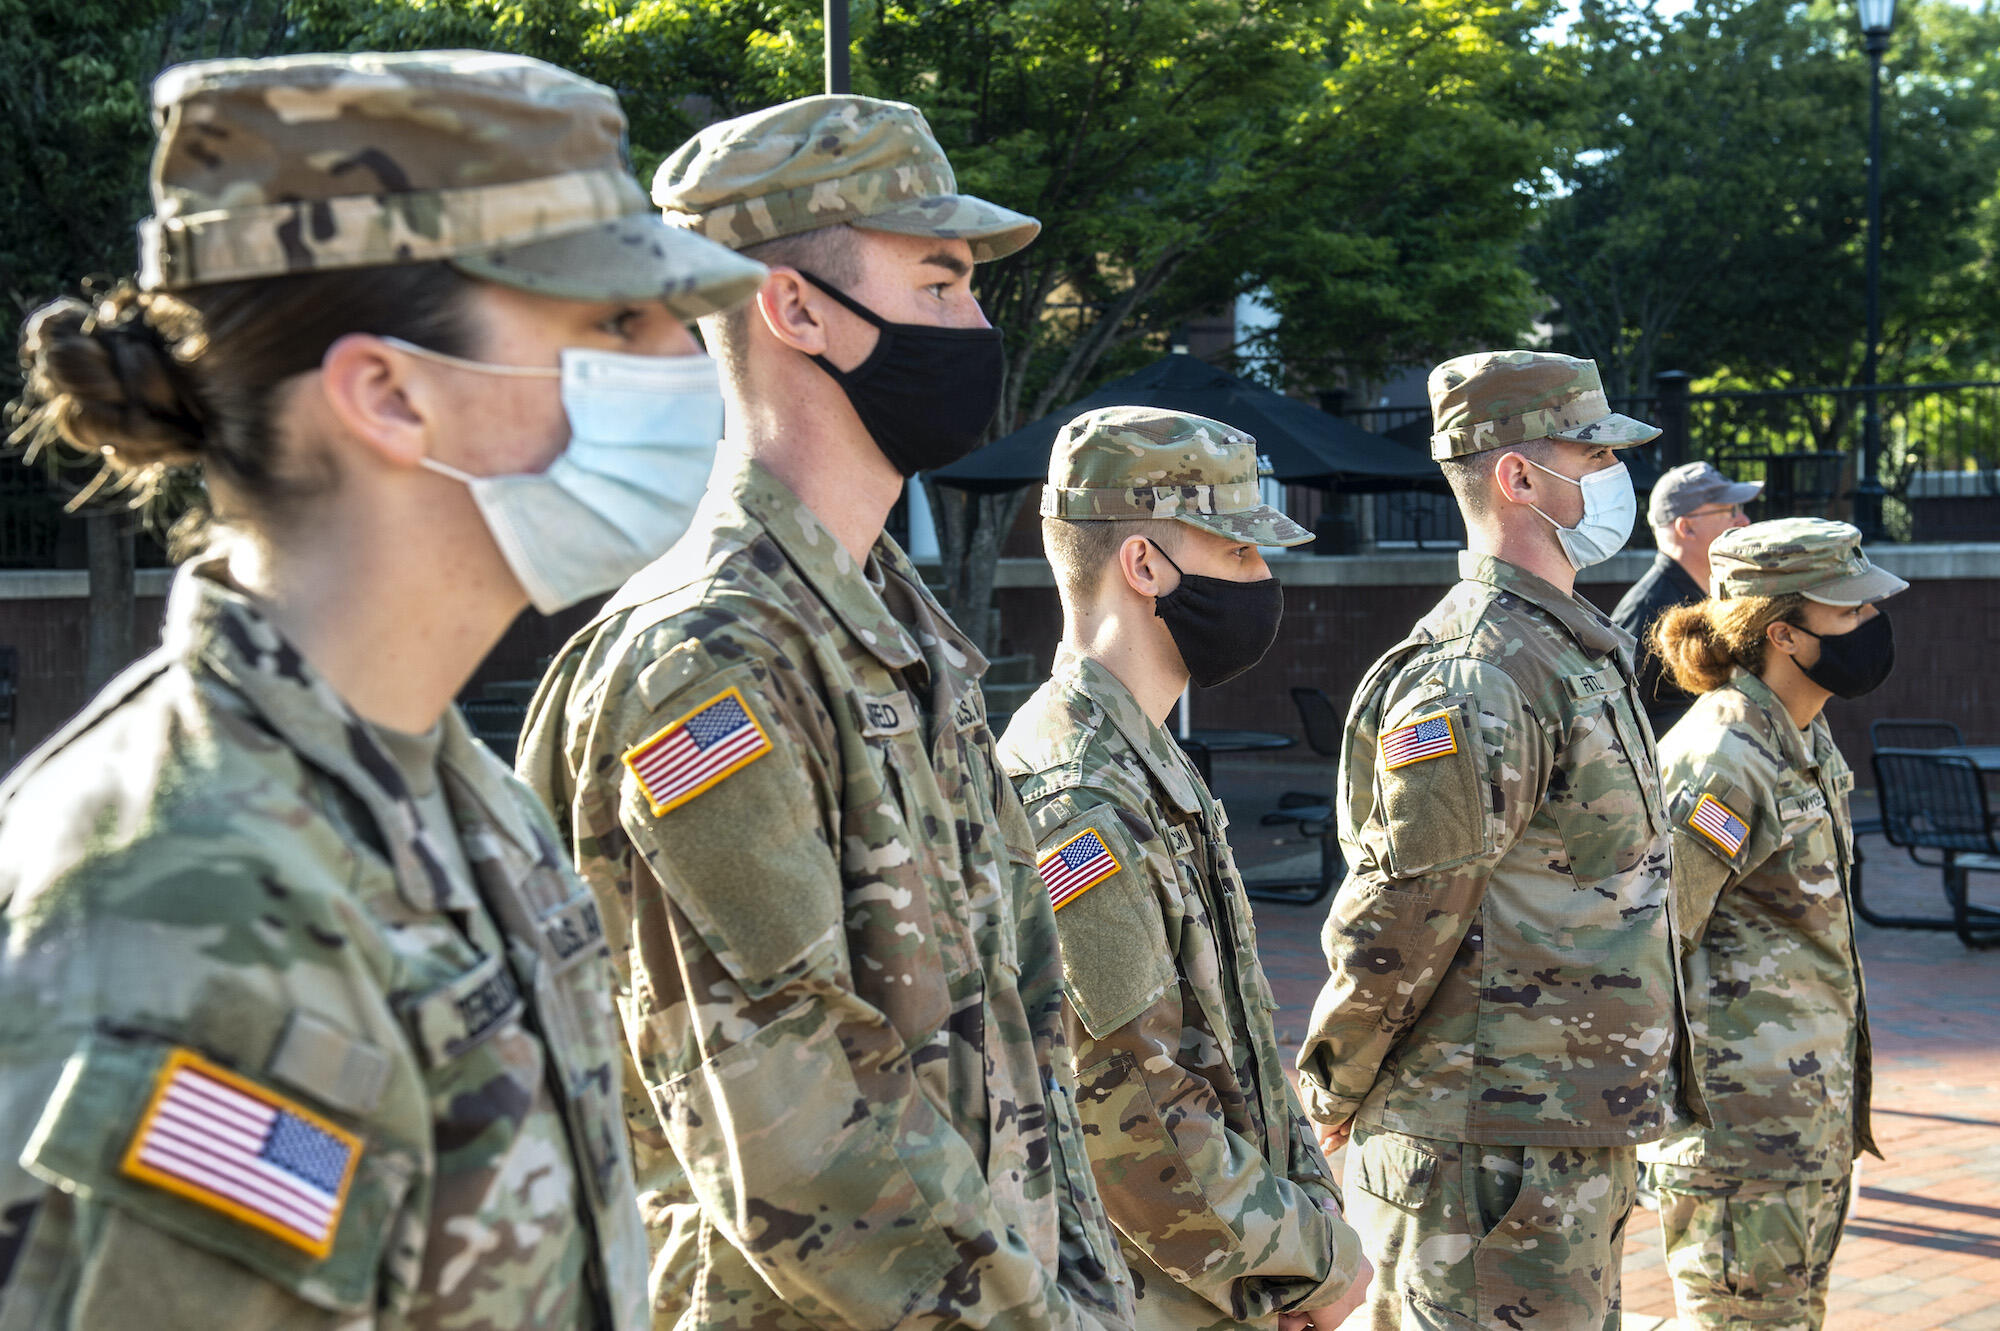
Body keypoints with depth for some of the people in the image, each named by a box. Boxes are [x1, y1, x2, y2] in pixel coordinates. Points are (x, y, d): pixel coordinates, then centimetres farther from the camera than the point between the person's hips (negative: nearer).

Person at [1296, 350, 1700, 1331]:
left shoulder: (1570, 651, 16)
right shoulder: (1476, 677, -19)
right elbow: (1401, 916, -20)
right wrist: (1334, 1094, -8)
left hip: (1575, 1138, 10)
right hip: (1493, 1151, -10)